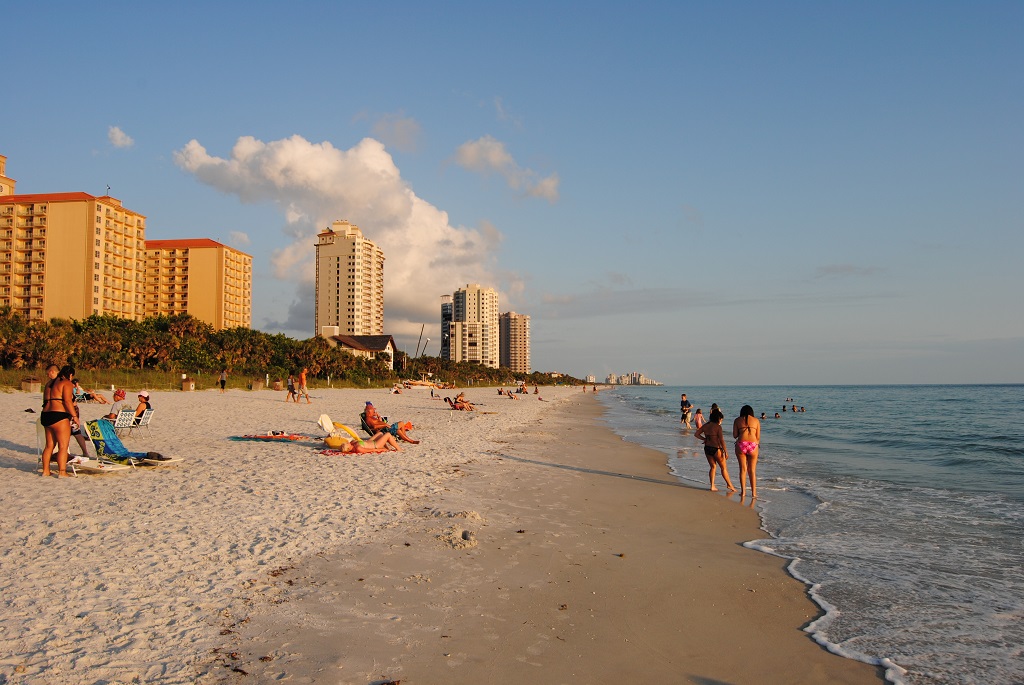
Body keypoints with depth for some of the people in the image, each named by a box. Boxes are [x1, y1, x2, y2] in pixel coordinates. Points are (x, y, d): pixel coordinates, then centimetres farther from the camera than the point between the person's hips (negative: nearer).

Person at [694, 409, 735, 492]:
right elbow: (721, 440, -15)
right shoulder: (718, 427, -14)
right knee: (724, 467, 8)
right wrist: (726, 451, -10)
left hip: (707, 448, 6)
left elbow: (696, 434, 8)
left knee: (713, 467, 15)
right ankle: (730, 485, 18)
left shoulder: (705, 426, 5)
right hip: (716, 449, -6)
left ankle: (712, 486, 12)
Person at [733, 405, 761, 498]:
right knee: (752, 470, 9)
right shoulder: (756, 421, 12)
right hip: (753, 445, 1)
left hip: (741, 445, -1)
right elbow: (758, 437, 11)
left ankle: (743, 491, 10)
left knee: (743, 469, 9)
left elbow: (735, 435, 6)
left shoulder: (737, 420, 10)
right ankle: (753, 492, 12)